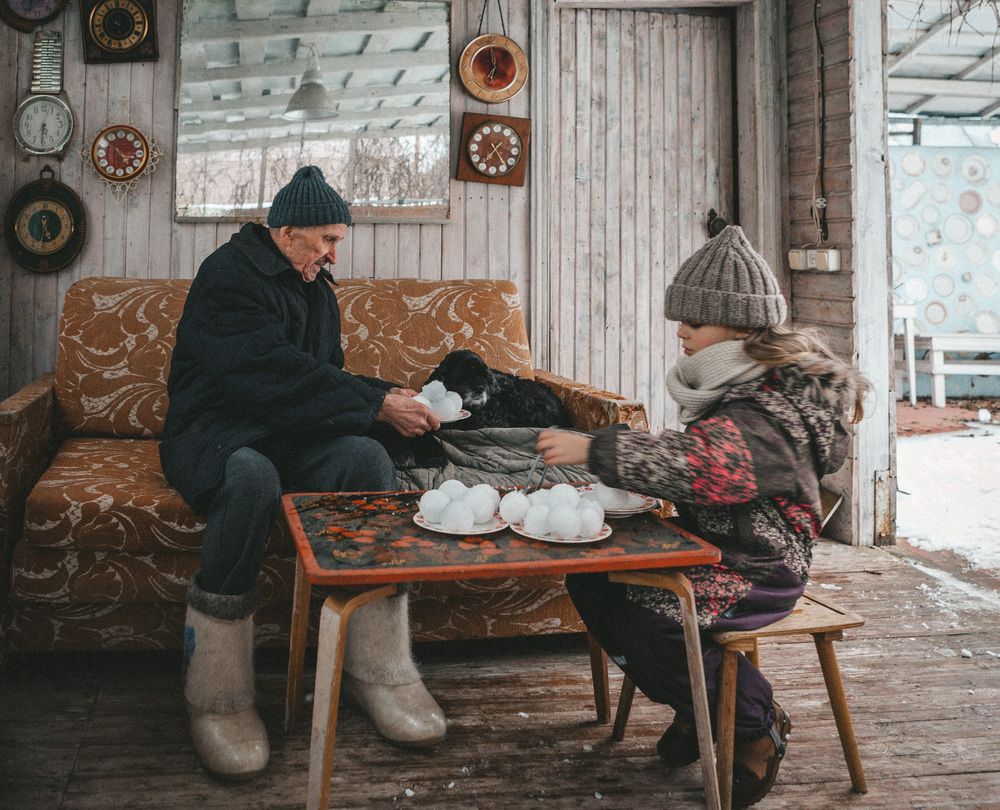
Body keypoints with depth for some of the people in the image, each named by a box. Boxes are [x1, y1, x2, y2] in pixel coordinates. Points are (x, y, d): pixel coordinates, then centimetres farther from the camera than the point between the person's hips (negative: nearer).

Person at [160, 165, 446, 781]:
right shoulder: (230, 274, -10)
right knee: (252, 476, -40)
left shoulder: (315, 290, 17)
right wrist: (376, 404, -23)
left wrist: (387, 399, 1)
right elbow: (276, 375, -23)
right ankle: (218, 697, -31)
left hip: (291, 436, 6)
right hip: (215, 434, -6)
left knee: (368, 457, -25)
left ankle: (377, 667, -25)